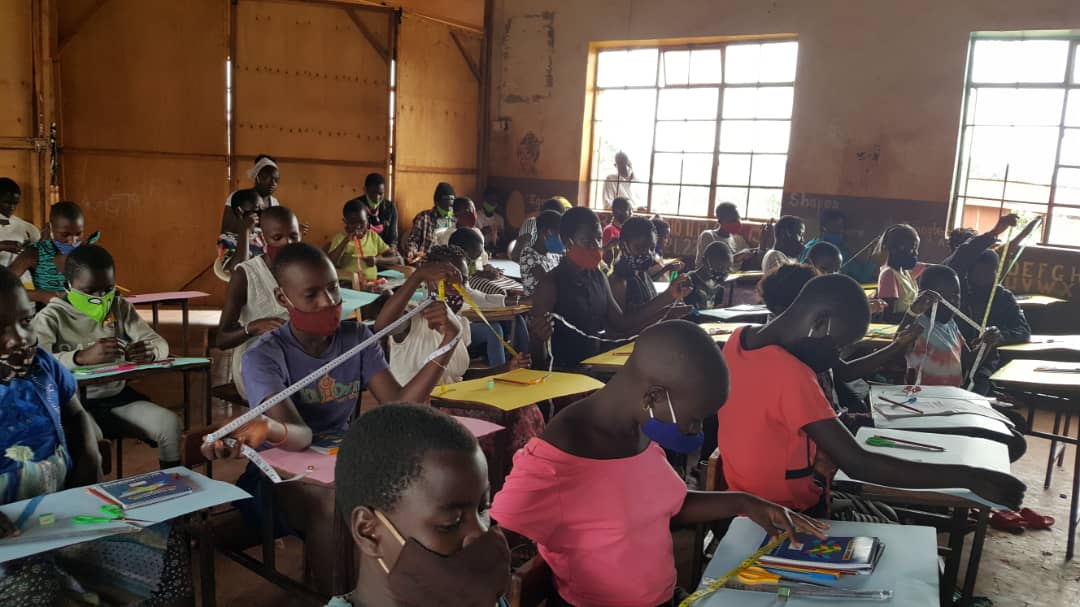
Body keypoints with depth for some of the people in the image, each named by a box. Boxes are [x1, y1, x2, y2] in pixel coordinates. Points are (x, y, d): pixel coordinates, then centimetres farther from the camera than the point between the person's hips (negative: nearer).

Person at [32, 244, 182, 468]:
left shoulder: (120, 308, 7)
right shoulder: (51, 318, -6)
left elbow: (159, 343, 2)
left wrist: (150, 351, -24)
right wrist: (82, 357, -42)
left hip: (117, 397, 4)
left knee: (170, 423, -16)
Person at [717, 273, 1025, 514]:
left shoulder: (740, 338, -3)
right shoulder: (790, 374, -31)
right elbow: (858, 465, -32)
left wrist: (811, 446, -1)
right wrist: (971, 479, -29)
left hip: (752, 501, 8)